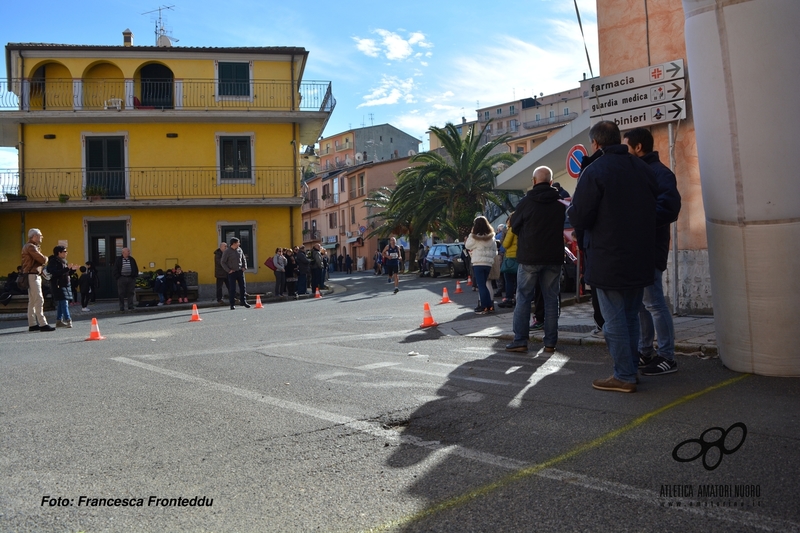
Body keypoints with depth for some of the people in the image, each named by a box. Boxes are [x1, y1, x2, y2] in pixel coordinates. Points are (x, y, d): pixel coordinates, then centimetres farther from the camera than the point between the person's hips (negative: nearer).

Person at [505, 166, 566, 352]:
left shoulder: (526, 202, -6)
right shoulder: (561, 205, 1)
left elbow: (514, 227, 3)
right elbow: (566, 229, 10)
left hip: (529, 257, -2)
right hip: (553, 258, 2)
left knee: (523, 298, 4)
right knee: (551, 299, 7)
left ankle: (520, 340, 1)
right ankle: (550, 342, 8)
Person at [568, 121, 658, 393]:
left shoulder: (595, 171, -13)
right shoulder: (643, 169, 7)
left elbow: (579, 219, -16)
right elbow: (656, 209, 13)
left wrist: (570, 208, 5)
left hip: (609, 261, -7)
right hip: (641, 259, 7)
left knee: (614, 321, 1)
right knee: (631, 317, 17)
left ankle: (623, 376, 7)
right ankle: (631, 370, 24)